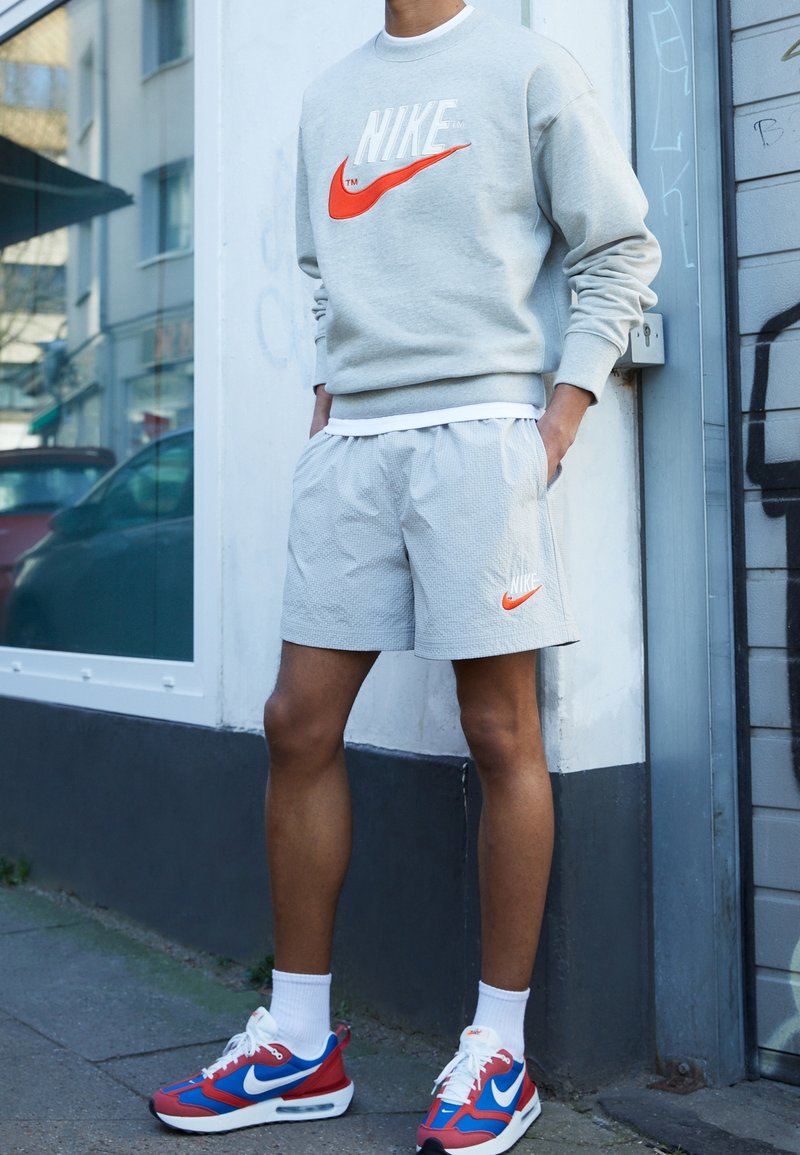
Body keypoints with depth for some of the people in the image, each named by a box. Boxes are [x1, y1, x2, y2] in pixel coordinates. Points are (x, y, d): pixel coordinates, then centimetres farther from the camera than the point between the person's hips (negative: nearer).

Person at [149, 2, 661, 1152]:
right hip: (349, 444, 5)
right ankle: (299, 1042, 14)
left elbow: (620, 247, 5)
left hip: (478, 430, -5)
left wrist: (563, 411, -5)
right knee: (299, 722, 2)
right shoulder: (327, 99, 22)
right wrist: (324, 406, 12)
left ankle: (499, 1049, 8)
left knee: (500, 732, -4)